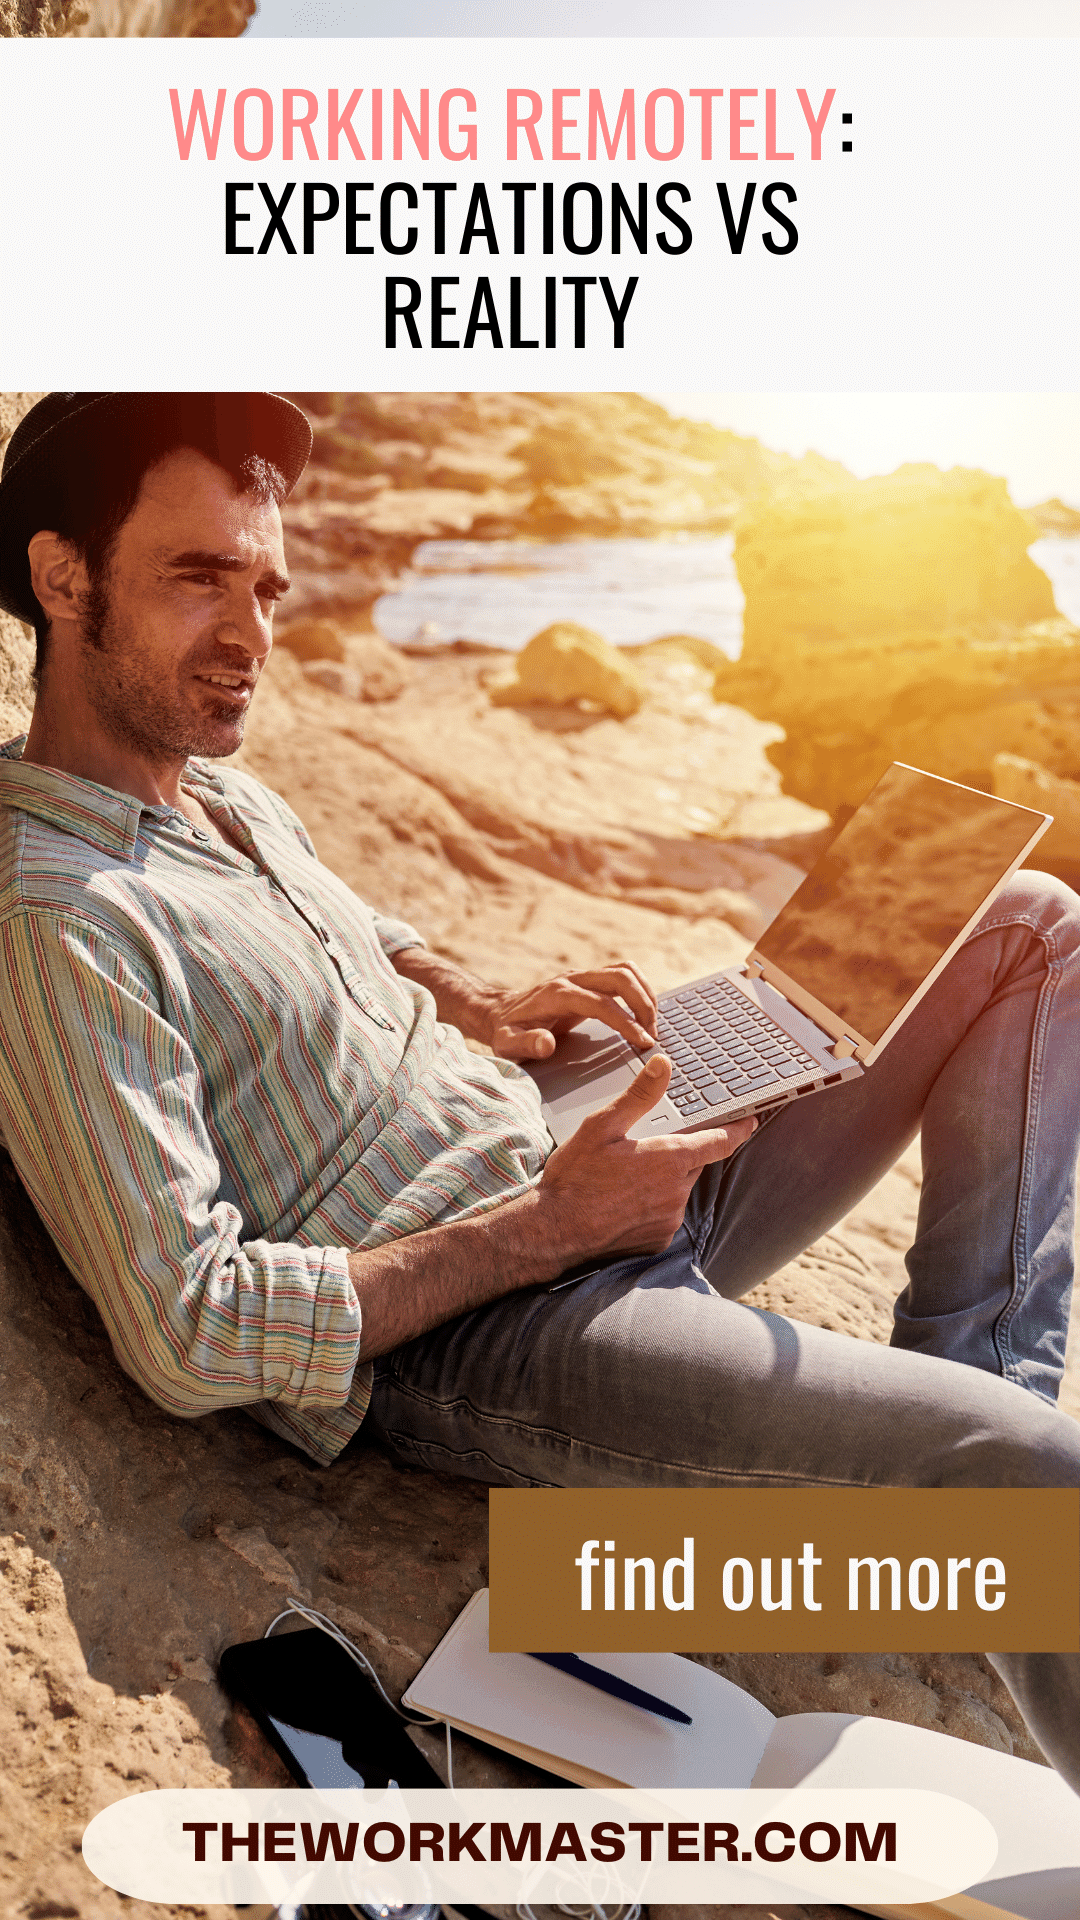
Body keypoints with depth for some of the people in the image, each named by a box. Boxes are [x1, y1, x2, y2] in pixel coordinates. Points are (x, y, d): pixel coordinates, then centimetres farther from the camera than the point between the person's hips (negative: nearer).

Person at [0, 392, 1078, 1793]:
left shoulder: (228, 797, 12)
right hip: (463, 1346, -9)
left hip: (595, 1195, 10)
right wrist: (545, 1227, -18)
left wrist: (482, 1006, 9)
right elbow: (188, 1335, -22)